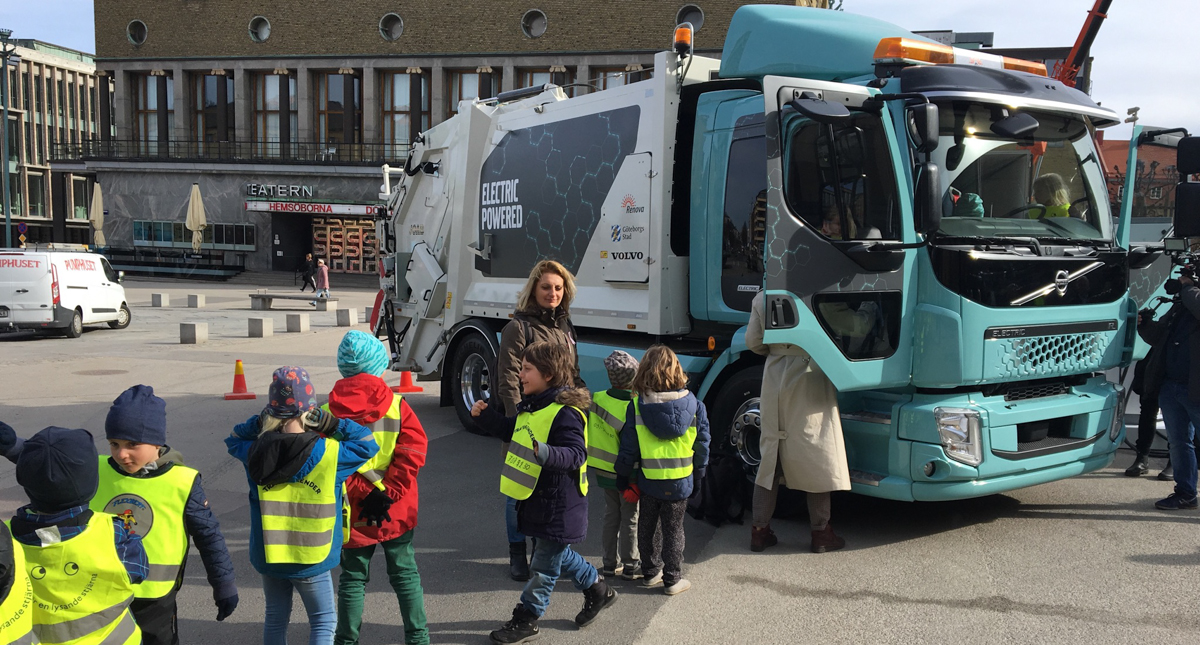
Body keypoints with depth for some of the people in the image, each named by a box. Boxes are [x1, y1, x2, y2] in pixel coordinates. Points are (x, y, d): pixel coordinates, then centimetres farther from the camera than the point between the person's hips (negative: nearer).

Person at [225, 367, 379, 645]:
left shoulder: (256, 453, -9)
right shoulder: (328, 454, -18)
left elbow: (233, 439, 13)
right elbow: (368, 443, -4)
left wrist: (259, 423, 0)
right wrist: (333, 424, -11)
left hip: (268, 556, 4)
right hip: (311, 559, -3)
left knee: (276, 619, 21)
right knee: (323, 621, 12)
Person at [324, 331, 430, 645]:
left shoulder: (329, 411, -7)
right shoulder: (396, 405, -8)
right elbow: (413, 449, -14)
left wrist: (362, 491, -9)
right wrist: (389, 492, -12)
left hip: (353, 511, 0)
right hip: (396, 511, 0)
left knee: (353, 577, 14)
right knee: (405, 572, 13)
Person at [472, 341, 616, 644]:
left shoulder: (565, 413, -23)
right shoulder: (532, 407, 6)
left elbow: (576, 454, -29)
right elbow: (511, 431, 20)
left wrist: (546, 453, -47)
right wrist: (485, 415, 6)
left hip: (558, 505, -10)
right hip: (537, 500, 10)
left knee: (544, 564, 5)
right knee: (556, 553, 24)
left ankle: (526, 620, 18)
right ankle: (597, 589, 41)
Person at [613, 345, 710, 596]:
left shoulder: (636, 406, -10)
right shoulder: (693, 405, -6)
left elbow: (628, 448, -7)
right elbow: (702, 445, 0)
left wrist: (623, 479, 6)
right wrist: (697, 476, 13)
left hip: (648, 481, 0)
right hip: (680, 483, 0)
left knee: (648, 528, 18)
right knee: (673, 530, 12)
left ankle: (650, 572, 30)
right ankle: (673, 579, 18)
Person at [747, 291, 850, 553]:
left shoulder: (762, 298, 2)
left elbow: (753, 341, 5)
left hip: (775, 375, 5)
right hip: (810, 375, -4)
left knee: (771, 452, 11)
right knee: (818, 455, 6)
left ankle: (760, 530, 14)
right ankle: (821, 532, 13)